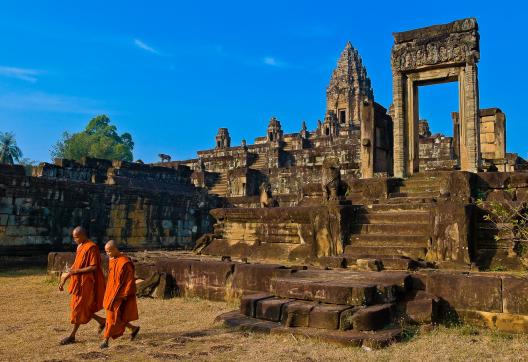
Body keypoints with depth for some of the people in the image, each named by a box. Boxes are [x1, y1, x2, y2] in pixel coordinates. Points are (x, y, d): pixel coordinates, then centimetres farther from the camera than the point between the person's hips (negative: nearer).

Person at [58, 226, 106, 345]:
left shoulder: (91, 248, -17)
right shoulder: (80, 247, 11)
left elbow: (94, 267, -21)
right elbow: (76, 265, 17)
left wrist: (77, 271, -21)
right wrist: (64, 279, 15)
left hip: (87, 283, -9)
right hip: (79, 282, 9)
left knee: (79, 308, 0)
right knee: (78, 307, 13)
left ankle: (72, 336, 12)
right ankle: (102, 321, 26)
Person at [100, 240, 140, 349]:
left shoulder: (125, 262, -19)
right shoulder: (111, 260, 6)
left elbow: (130, 281, -18)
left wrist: (123, 296, -18)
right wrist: (108, 294, 18)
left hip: (120, 295, -9)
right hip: (111, 293, 9)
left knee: (113, 316, -5)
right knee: (116, 317, 12)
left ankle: (106, 340, 4)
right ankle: (134, 328, 31)